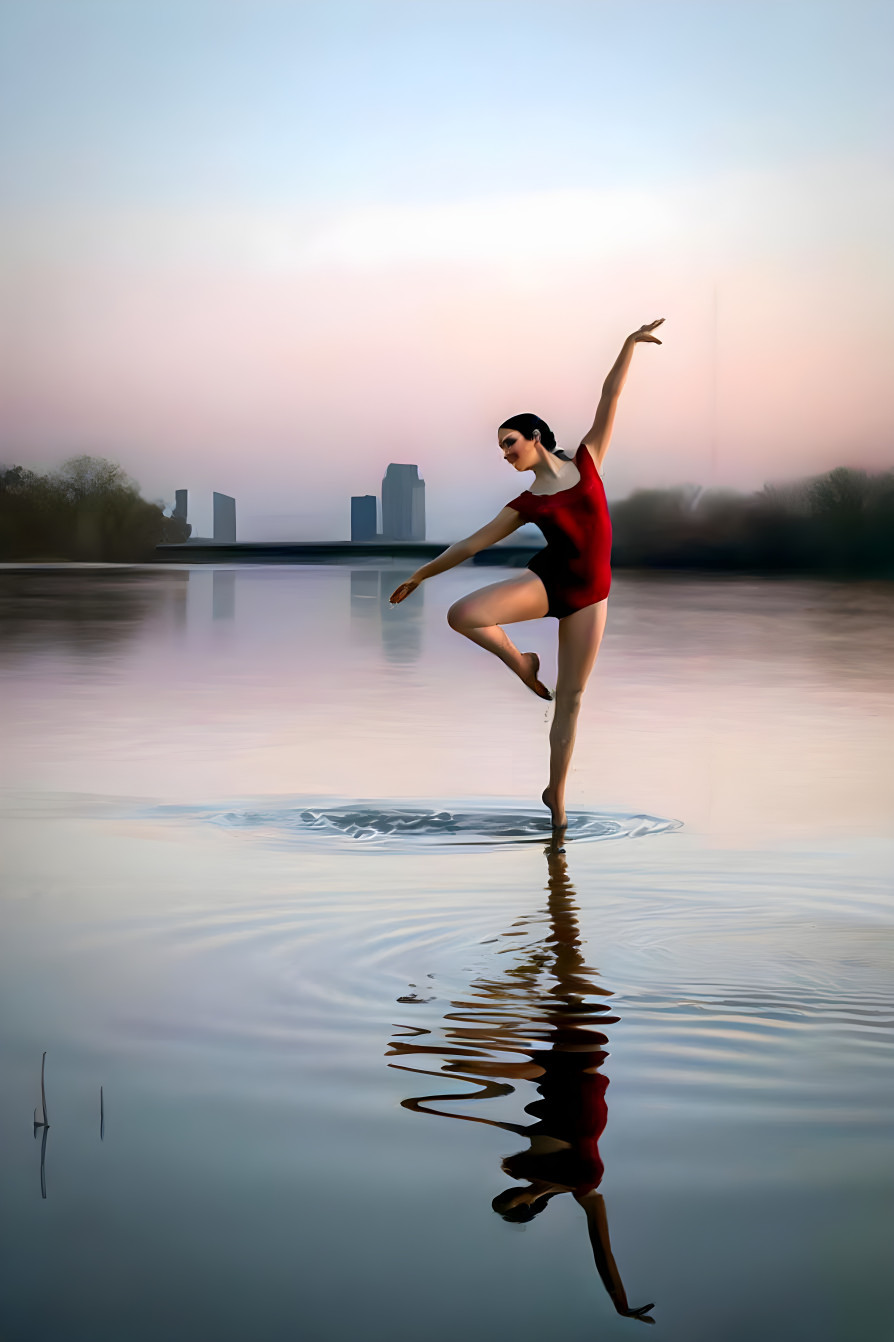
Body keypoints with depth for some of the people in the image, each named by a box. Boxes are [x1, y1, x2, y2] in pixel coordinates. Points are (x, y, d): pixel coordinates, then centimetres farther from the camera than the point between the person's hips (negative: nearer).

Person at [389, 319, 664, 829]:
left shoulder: (586, 461, 4)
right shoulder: (526, 503, 5)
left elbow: (610, 397, 1)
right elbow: (473, 543, 10)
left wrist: (630, 345, -5)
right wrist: (421, 574, 11)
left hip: (589, 595, 0)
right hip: (546, 580, 0)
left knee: (570, 697, 0)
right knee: (462, 614, -25)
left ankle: (556, 792, 11)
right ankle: (520, 662, 2)